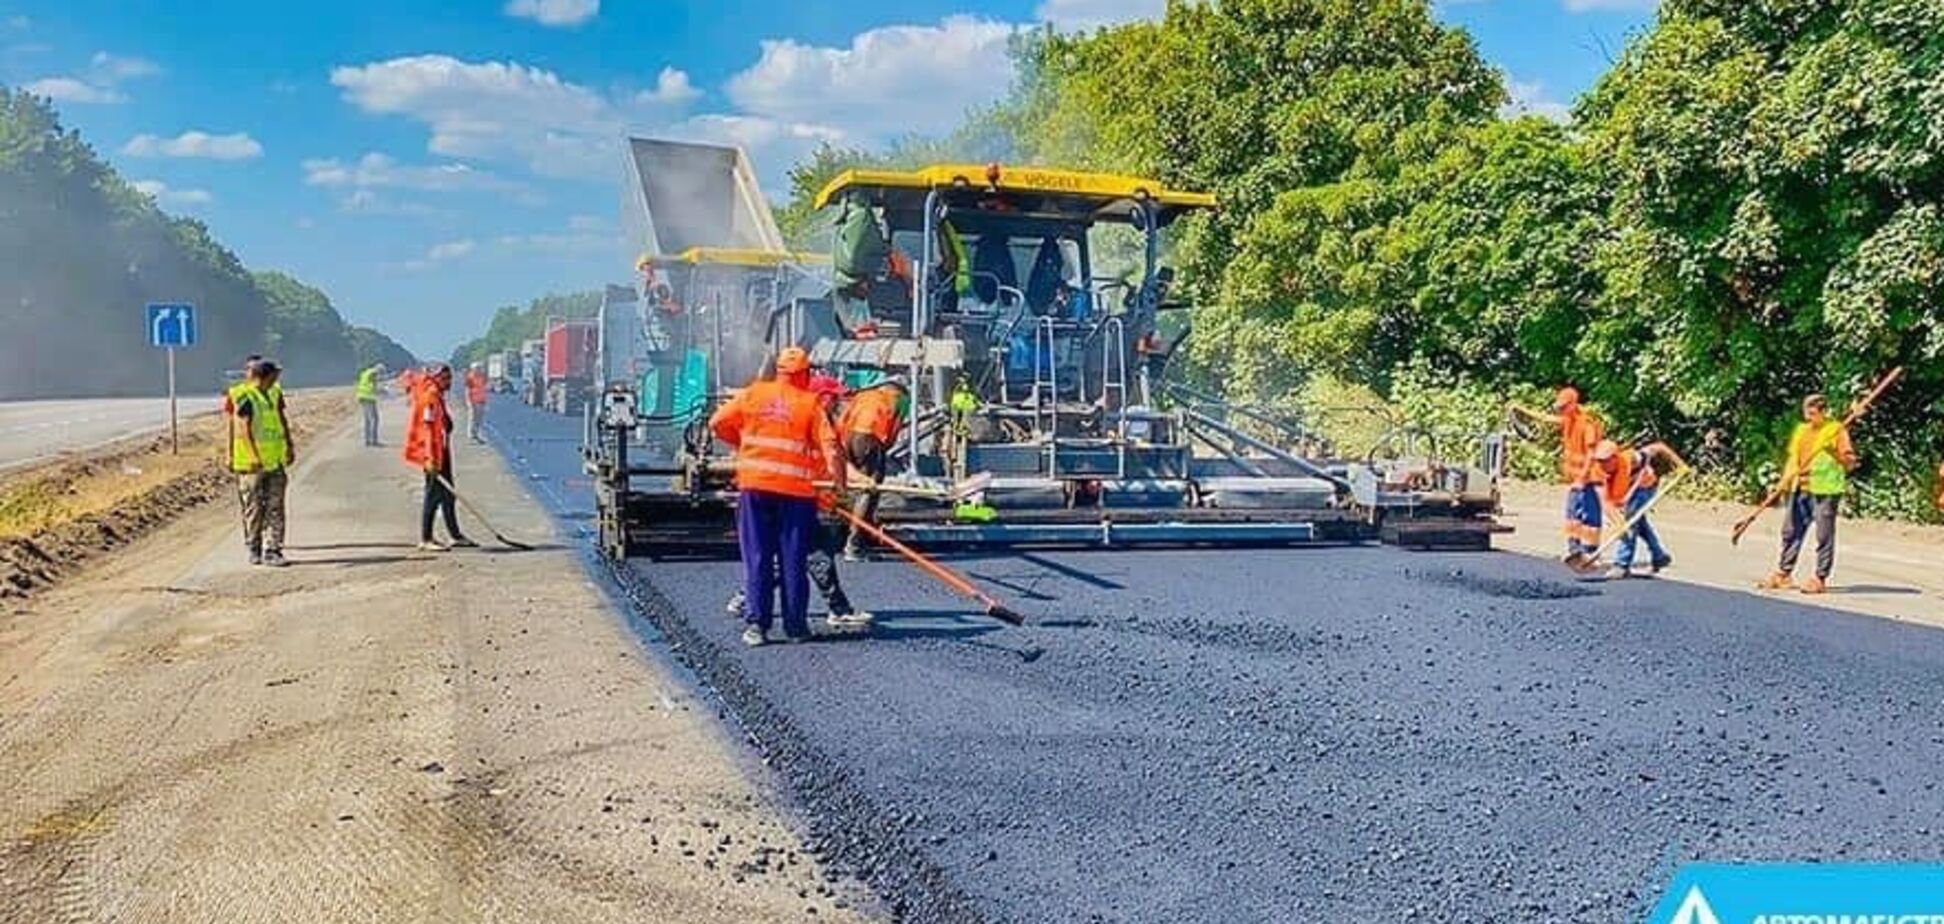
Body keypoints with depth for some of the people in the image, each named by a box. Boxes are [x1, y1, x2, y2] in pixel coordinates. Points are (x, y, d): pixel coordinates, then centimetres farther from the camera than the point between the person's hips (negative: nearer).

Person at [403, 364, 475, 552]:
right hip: (432, 454, -10)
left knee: (448, 494, 15)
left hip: (442, 453, 10)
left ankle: (455, 535, 24)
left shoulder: (438, 397, 15)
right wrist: (430, 458, -25)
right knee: (433, 494, -6)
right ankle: (425, 540, 0)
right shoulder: (430, 397, -15)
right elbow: (427, 427, -21)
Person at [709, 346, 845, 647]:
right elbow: (831, 448, -8)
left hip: (754, 486, 2)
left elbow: (718, 423, 9)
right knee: (793, 560, 7)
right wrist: (840, 482, 1)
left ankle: (758, 624, 2)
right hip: (795, 490, -1)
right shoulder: (810, 404, 0)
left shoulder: (753, 394, 7)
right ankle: (795, 625, 12)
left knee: (757, 557, 6)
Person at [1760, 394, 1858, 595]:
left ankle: (1820, 579, 5)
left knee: (1824, 535, -1)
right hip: (1800, 488, 6)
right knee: (1791, 531, 10)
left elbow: (1850, 462, -6)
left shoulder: (1836, 430, -4)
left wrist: (1833, 451, -23)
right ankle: (1784, 573, 19)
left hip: (1826, 489, -6)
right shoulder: (1801, 430, 14)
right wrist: (1786, 480, 3)